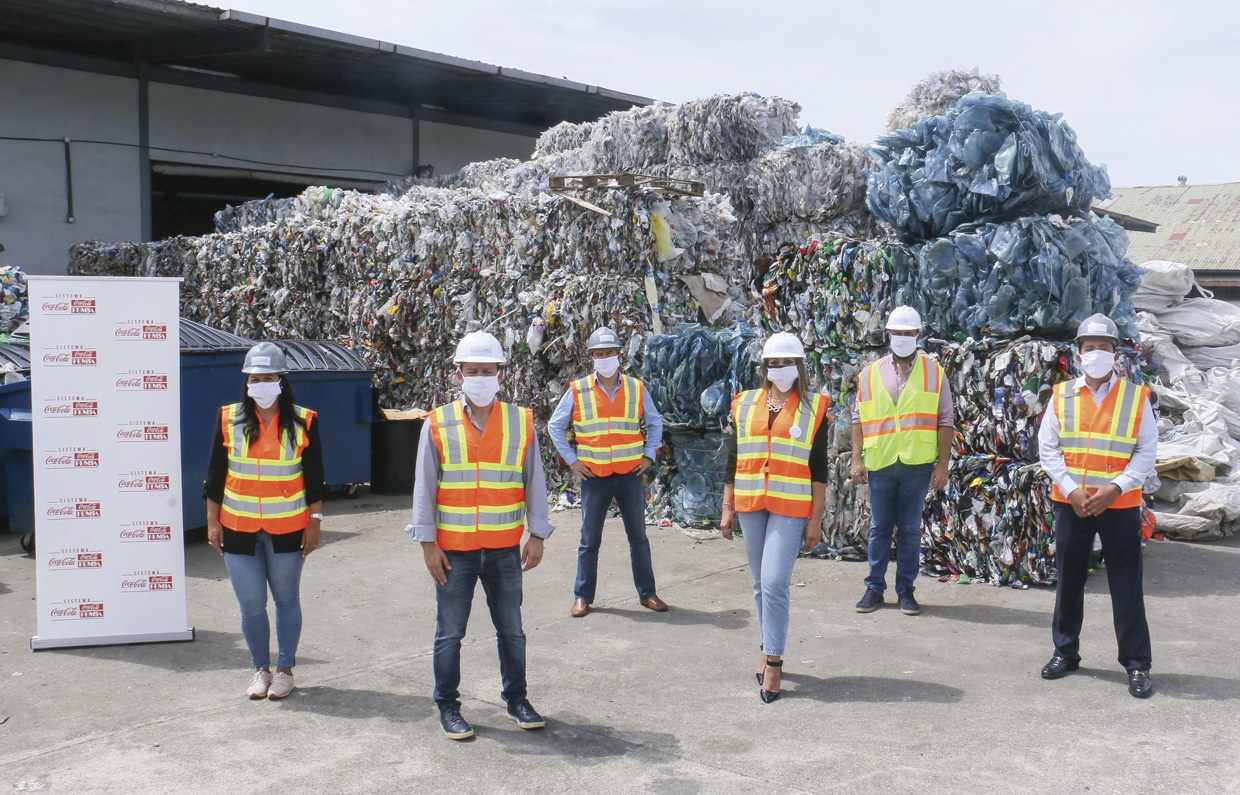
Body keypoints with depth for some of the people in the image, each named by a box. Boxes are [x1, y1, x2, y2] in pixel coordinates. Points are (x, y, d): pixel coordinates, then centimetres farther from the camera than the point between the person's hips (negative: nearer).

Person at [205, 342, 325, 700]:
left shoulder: (303, 421, -1)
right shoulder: (229, 419, 2)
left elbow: (314, 478, 3)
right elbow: (215, 474, 7)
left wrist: (315, 520, 0)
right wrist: (213, 521, 4)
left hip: (288, 529, -1)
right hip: (239, 529, 1)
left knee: (286, 600, 9)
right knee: (251, 605, 4)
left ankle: (285, 669, 24)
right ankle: (261, 669, 22)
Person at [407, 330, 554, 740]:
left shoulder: (521, 422, 3)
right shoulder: (438, 424, -1)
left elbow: (534, 483, 7)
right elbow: (424, 487, 1)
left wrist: (537, 535, 4)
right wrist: (428, 542, -3)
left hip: (505, 548, 1)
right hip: (453, 548, -1)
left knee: (511, 629, 12)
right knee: (450, 632, 7)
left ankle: (516, 699, 28)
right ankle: (447, 706, 21)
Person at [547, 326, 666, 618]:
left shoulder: (636, 388, 3)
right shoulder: (578, 390, -1)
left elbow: (655, 423, 17)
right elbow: (555, 426, 8)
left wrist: (648, 455, 6)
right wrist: (571, 459, 1)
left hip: (630, 474, 1)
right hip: (594, 476, -1)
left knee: (638, 537, 10)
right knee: (589, 540, 6)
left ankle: (647, 593, 21)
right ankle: (582, 597, 17)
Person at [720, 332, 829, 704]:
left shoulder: (814, 408, 1)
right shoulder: (745, 405, 10)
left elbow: (819, 468, 0)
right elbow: (733, 459, 13)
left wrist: (816, 519, -4)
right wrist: (727, 508, 10)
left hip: (792, 508, -4)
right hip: (751, 505, 4)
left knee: (775, 581, -12)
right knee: (761, 583, 12)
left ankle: (774, 663, -5)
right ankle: (769, 648, 27)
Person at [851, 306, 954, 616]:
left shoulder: (934, 372, 4)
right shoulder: (871, 373, 8)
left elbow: (945, 421, 3)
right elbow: (859, 419, 10)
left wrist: (943, 464, -3)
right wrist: (856, 459, 2)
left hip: (917, 464, -1)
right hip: (880, 463, 1)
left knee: (910, 530, 6)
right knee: (879, 528, 8)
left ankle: (906, 589, 16)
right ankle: (874, 587, 17)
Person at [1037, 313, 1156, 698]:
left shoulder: (1137, 397, 1)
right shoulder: (1062, 395, 4)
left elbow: (1147, 452, 0)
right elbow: (1047, 448, 3)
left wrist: (1116, 488, -14)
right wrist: (1071, 490, -9)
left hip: (1120, 505, -2)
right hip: (1071, 503, 2)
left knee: (1127, 586, 0)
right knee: (1068, 580, 10)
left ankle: (1137, 664, 9)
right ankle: (1065, 652, 24)